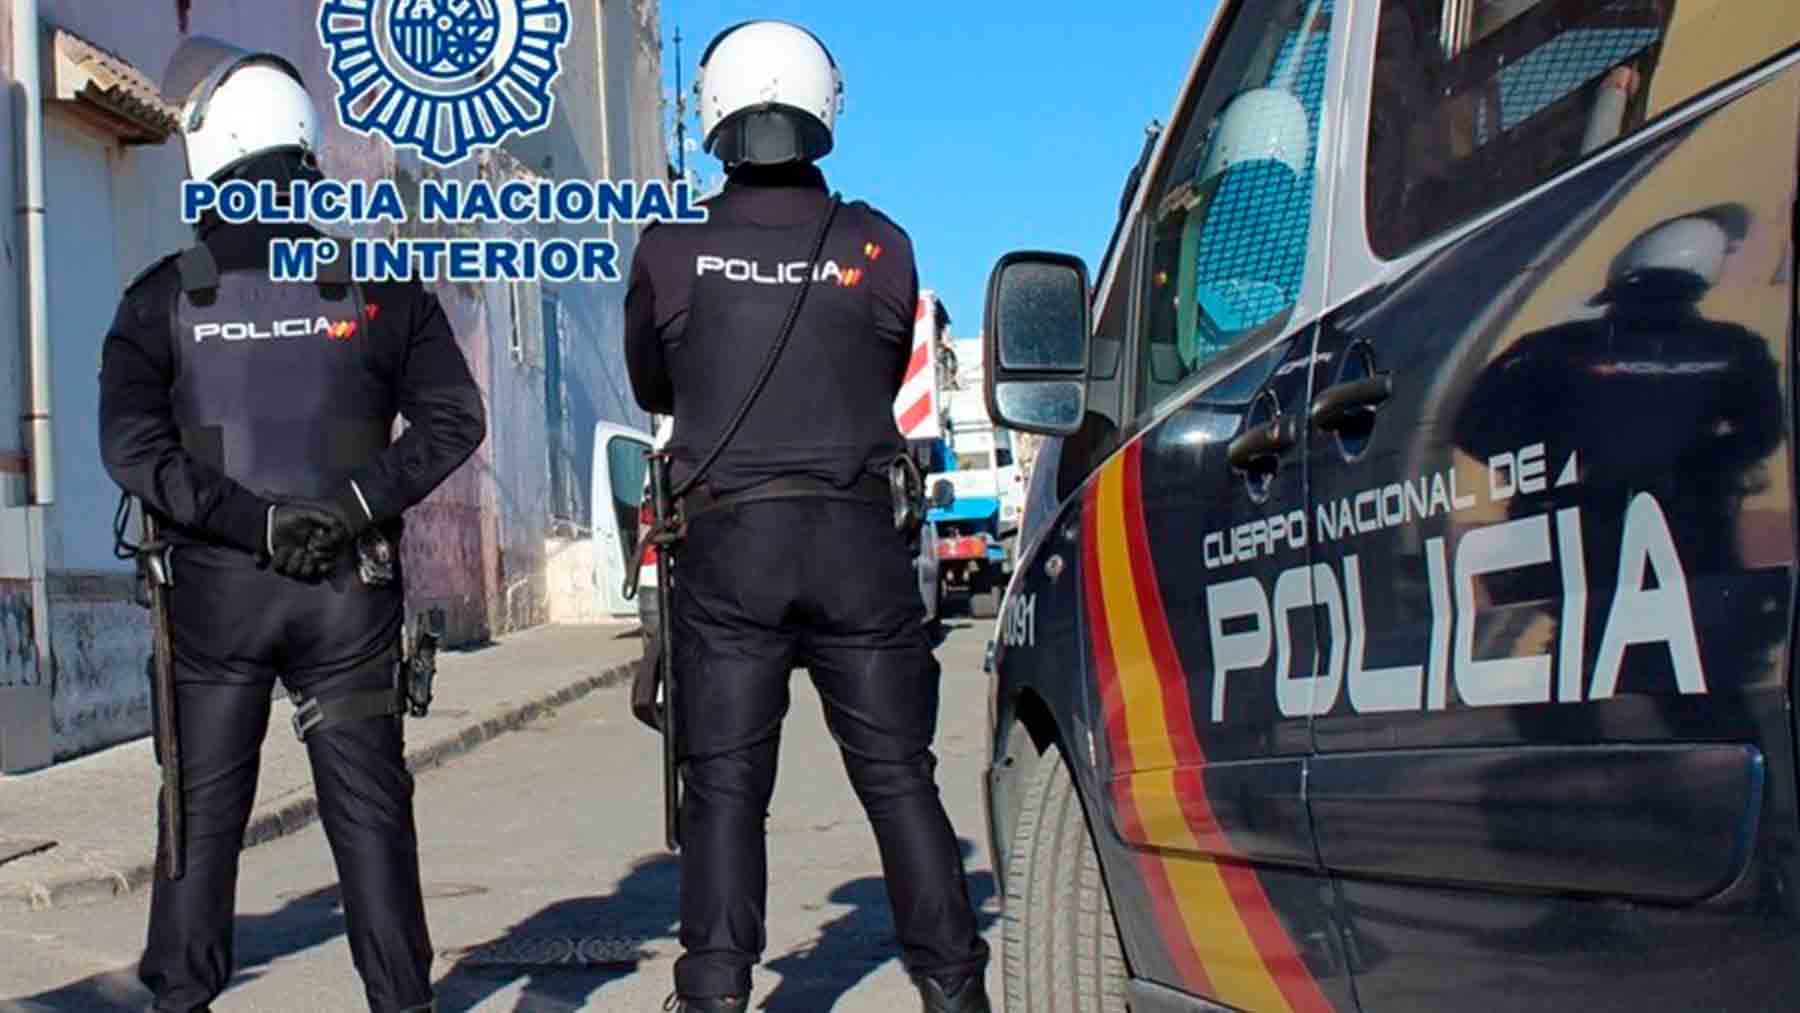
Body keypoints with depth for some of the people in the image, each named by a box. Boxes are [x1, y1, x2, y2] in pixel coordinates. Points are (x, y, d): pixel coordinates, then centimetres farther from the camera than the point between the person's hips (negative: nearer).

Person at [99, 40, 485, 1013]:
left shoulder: (165, 295, -1)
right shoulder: (377, 284, 1)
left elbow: (133, 446, -9)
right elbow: (452, 417, -4)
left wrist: (251, 523, -10)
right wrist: (357, 501, -9)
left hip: (212, 588, 0)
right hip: (349, 588, 0)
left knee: (201, 811, 9)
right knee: (368, 808, 6)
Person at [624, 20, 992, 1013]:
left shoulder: (670, 253, -2)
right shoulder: (878, 247, -1)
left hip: (728, 539, 0)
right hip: (856, 534, 1)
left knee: (724, 783, 5)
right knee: (898, 775, 7)